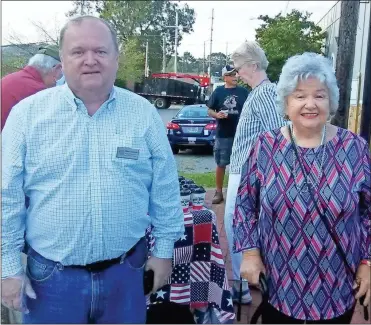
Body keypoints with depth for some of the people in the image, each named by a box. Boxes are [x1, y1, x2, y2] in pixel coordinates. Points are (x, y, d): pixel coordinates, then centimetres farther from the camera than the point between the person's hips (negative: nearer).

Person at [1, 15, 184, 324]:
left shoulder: (144, 113, -3)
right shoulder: (27, 114, -7)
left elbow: (165, 190, 2)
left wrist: (164, 249, 4)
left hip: (126, 270, 1)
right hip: (51, 275, 0)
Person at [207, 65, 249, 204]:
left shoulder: (244, 91, 4)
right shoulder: (218, 91, 2)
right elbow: (209, 110, 6)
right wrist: (217, 115, -15)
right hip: (222, 135, 0)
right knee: (221, 164, 7)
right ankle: (219, 192, 18)